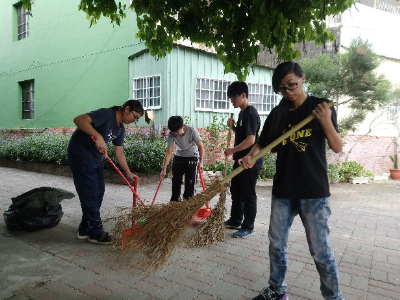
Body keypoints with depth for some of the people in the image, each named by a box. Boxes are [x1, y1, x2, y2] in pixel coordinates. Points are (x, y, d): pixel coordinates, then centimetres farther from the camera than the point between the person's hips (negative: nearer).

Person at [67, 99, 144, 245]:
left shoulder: (120, 129, 7)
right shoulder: (107, 114, -19)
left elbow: (119, 152, 11)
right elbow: (79, 119, -32)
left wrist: (128, 173, 5)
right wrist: (98, 136, -43)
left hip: (96, 158, 10)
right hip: (81, 155, -9)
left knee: (98, 193, 9)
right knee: (90, 194, -6)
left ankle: (85, 229, 22)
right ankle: (95, 232, 7)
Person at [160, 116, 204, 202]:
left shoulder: (192, 130, -28)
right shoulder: (171, 135, -21)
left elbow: (200, 146, -18)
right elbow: (168, 152, -18)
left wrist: (201, 162, -19)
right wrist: (164, 169, -19)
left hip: (192, 157, -2)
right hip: (179, 157, 3)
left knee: (190, 181, -4)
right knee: (175, 180, 6)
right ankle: (174, 201, 22)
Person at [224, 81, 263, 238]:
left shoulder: (251, 113, -18)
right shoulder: (242, 113, 12)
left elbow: (250, 140, -24)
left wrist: (232, 150, -17)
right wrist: (232, 127, 3)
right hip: (240, 160, 10)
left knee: (248, 194, 1)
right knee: (236, 191, 18)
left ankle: (248, 227, 14)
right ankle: (235, 220, 32)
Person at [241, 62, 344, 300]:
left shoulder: (321, 106, -4)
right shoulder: (277, 114, 6)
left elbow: (338, 148, -7)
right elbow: (263, 144, 8)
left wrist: (326, 121, -24)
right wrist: (250, 156, -13)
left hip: (314, 191, -4)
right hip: (283, 189, 5)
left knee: (320, 249, 1)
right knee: (277, 243, 13)